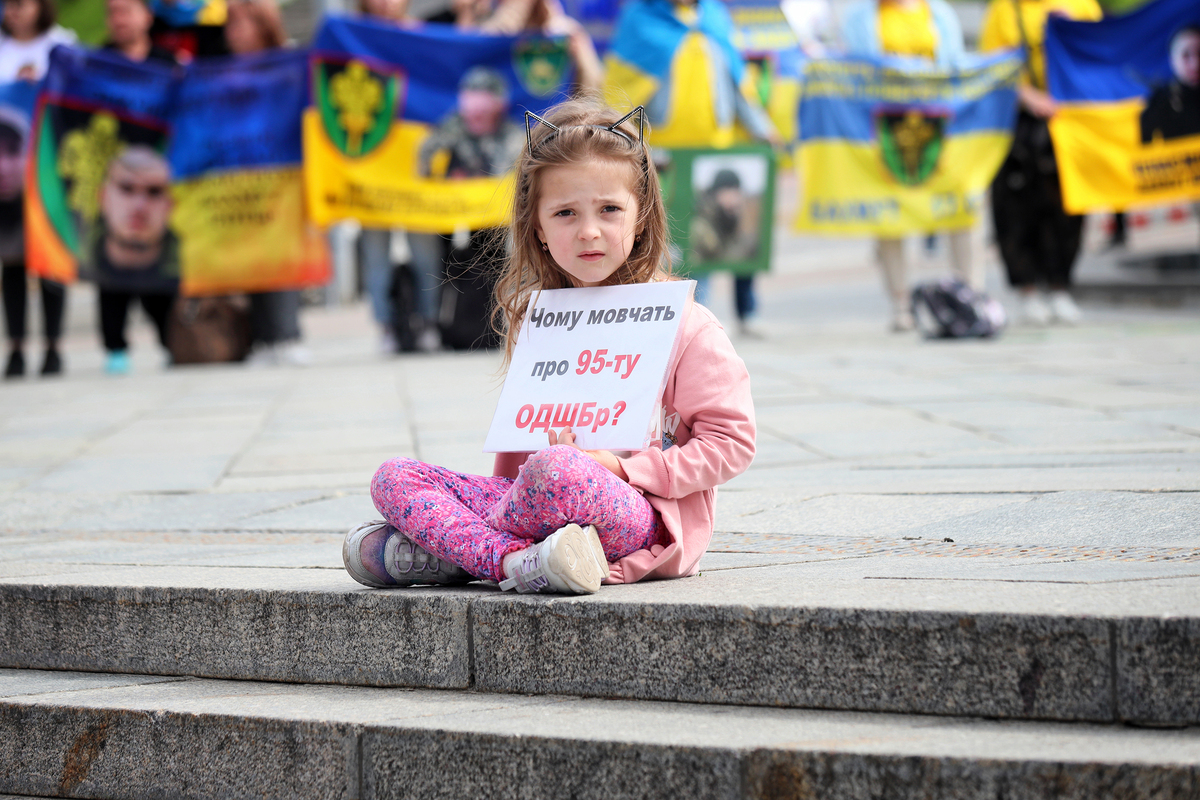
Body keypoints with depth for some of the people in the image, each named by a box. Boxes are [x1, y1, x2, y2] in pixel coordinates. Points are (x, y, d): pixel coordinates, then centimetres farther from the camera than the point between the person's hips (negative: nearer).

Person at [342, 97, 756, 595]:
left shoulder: (681, 323, -3)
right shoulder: (531, 319, 15)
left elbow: (732, 441, -6)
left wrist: (624, 469, -13)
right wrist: (506, 490, 5)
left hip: (641, 516, -6)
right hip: (535, 501, 7)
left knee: (556, 471, -39)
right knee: (394, 478, -8)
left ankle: (448, 549, -18)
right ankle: (512, 561, -28)